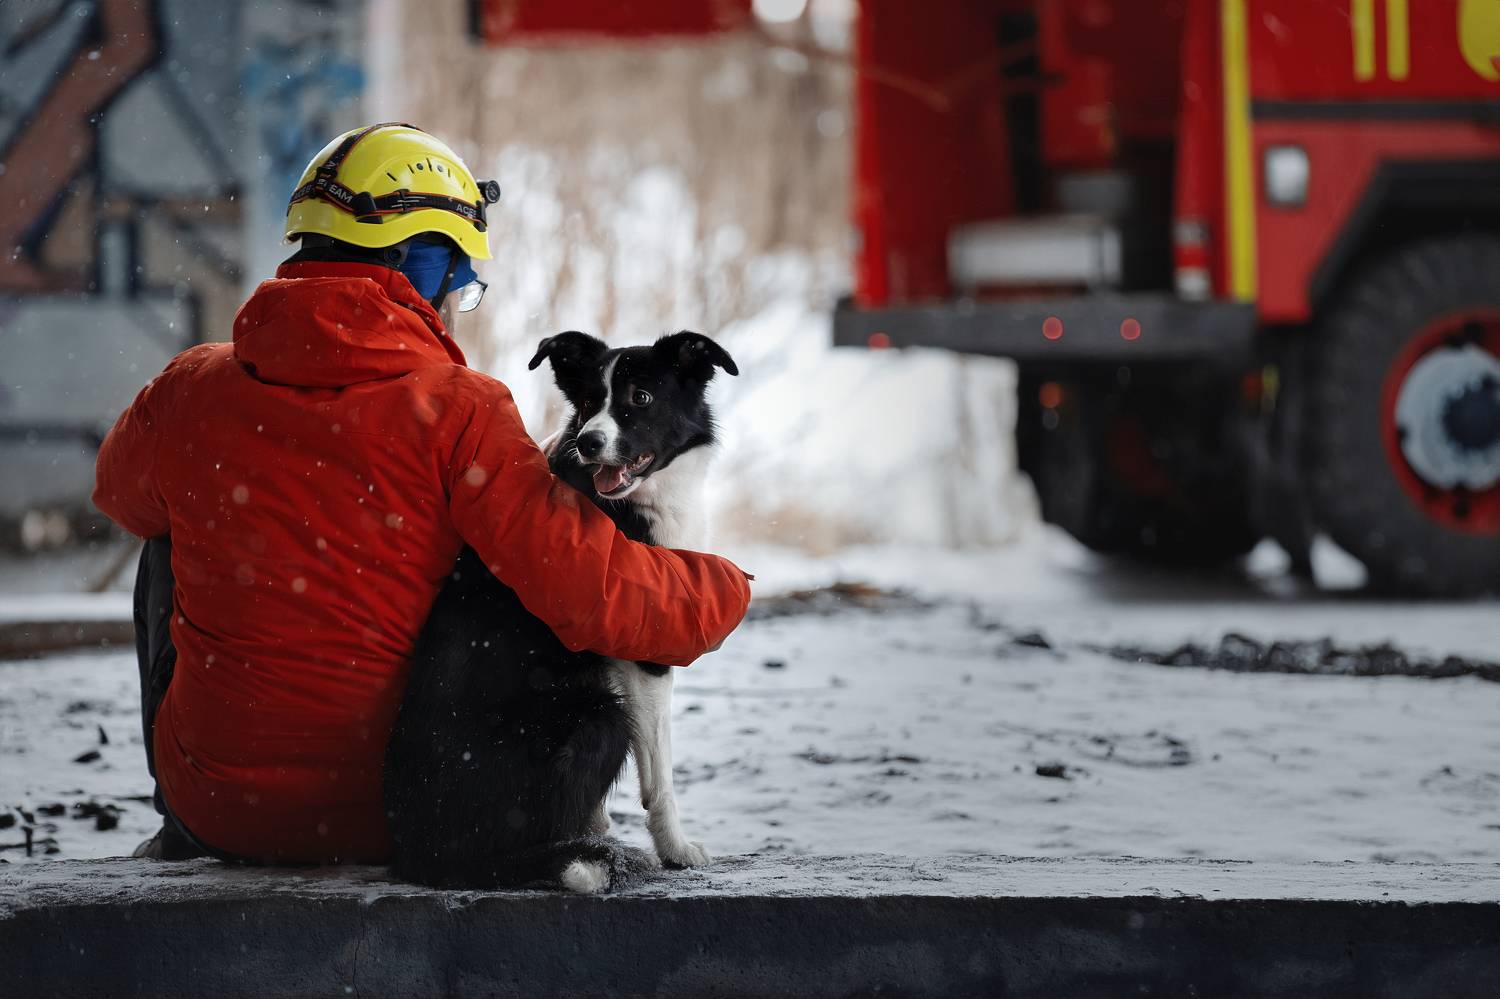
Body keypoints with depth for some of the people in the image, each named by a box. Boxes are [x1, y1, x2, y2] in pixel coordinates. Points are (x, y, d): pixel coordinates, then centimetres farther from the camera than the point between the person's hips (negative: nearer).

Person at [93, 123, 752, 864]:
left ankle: (183, 837, 39)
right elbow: (587, 589, -21)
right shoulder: (455, 413, -15)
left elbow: (122, 492, 19)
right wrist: (722, 594, -2)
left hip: (218, 804, 2)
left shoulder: (188, 393, -5)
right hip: (389, 821, -2)